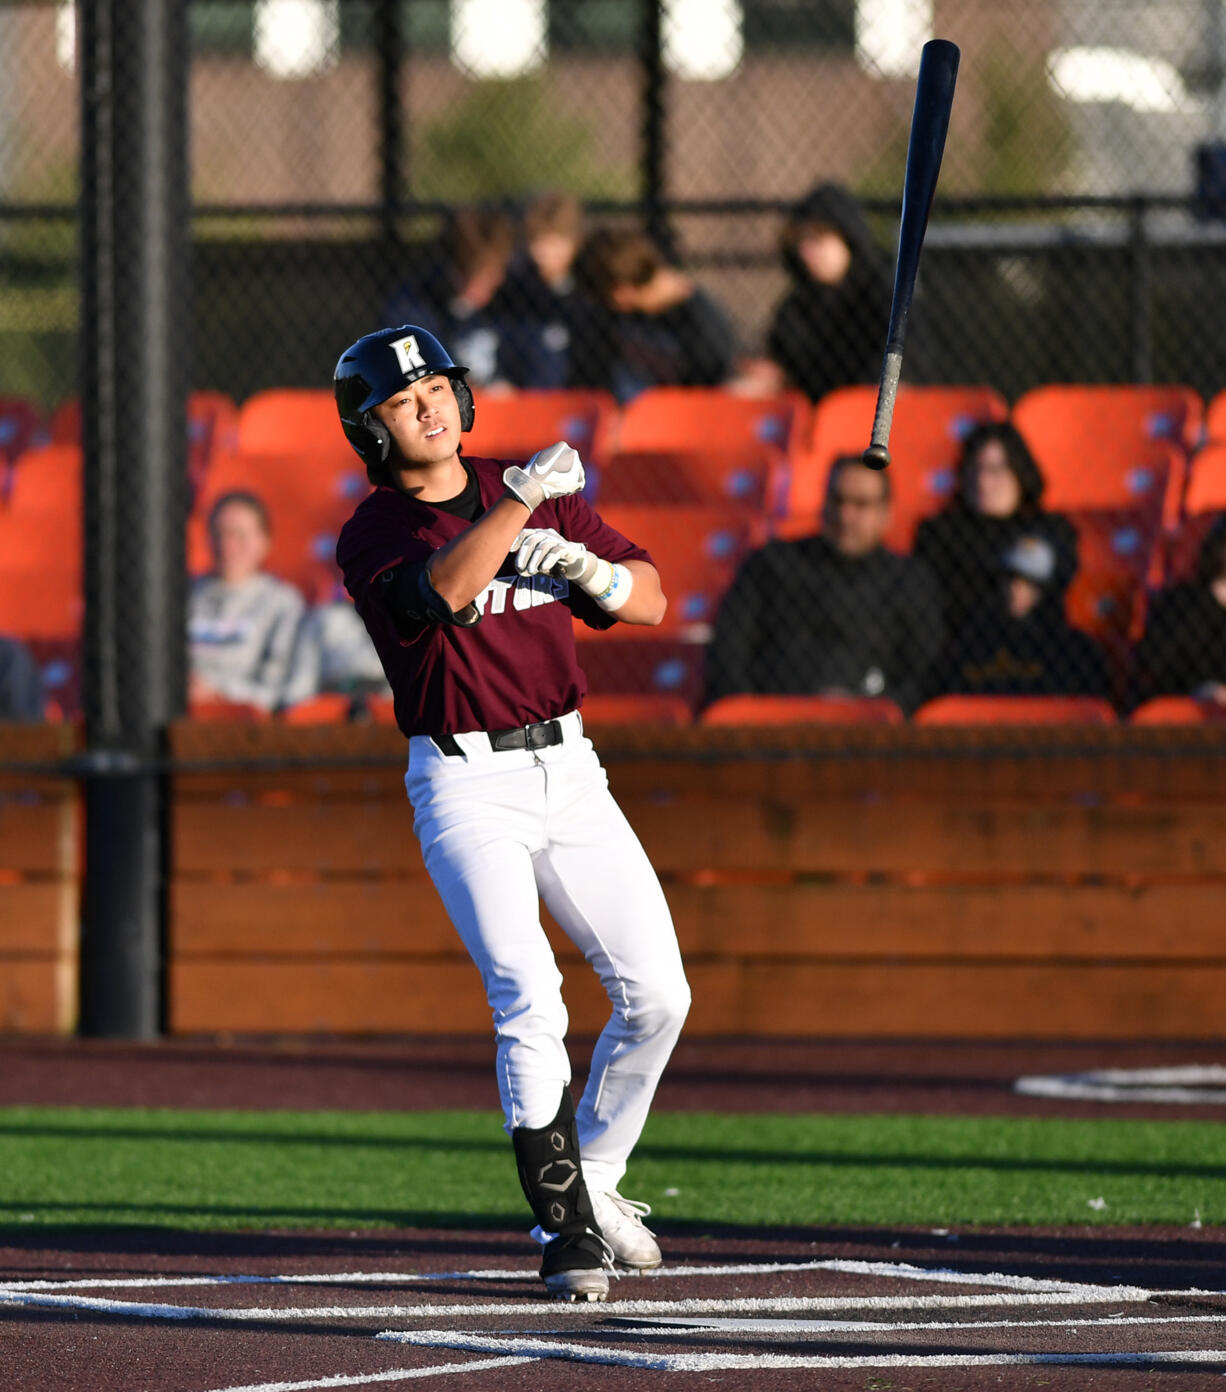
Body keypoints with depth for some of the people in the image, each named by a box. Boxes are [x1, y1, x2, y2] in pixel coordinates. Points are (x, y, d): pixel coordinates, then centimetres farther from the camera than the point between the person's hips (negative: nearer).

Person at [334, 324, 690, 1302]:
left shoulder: (540, 493, 11)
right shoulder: (372, 535, -5)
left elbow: (651, 601, 9)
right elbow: (445, 592, -27)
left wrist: (582, 563, -11)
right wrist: (521, 501, -35)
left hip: (567, 768, 5)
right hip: (466, 787, -5)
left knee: (657, 995, 2)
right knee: (530, 1002, -17)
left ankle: (592, 1181, 21)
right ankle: (567, 1229, -11)